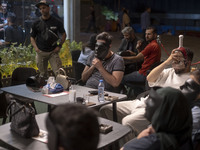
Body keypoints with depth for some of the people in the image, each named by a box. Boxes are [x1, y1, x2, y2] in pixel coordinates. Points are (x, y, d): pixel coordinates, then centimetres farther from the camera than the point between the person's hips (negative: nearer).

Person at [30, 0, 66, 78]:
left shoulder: (56, 22, 2)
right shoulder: (36, 23, 4)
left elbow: (63, 34, 10)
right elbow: (32, 37, 10)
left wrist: (59, 46, -1)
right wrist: (36, 48, -5)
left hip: (53, 52, -1)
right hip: (40, 52, 1)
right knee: (43, 75, 9)